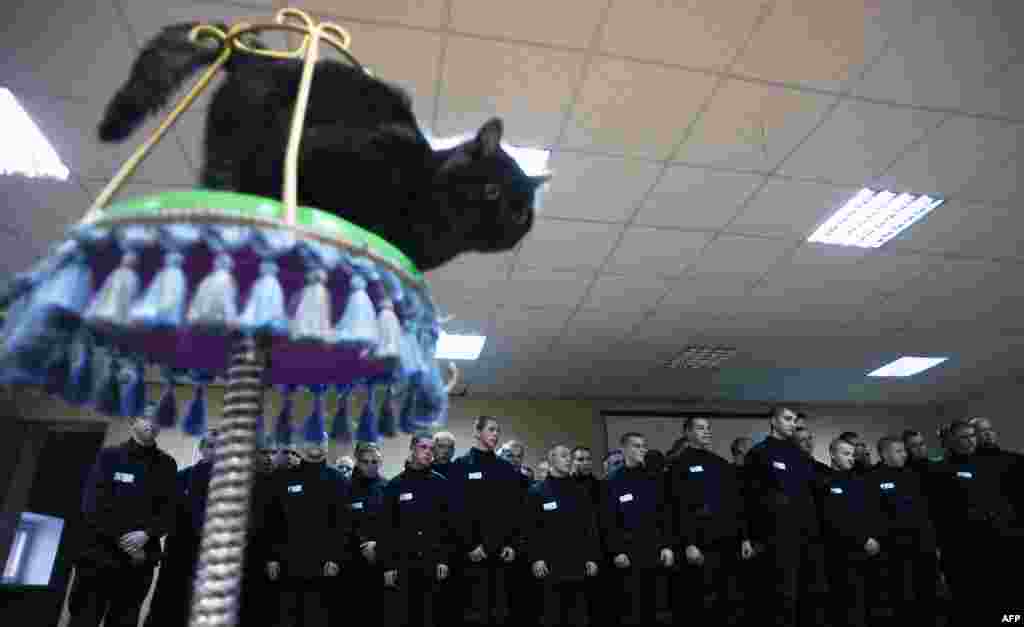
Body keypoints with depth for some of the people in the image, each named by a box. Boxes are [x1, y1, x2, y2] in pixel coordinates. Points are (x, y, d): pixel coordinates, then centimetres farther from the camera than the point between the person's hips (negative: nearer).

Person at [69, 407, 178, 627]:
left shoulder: (166, 465, 8)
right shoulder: (109, 456, 2)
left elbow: (169, 510, 3)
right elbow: (93, 504, -6)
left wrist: (146, 534, -15)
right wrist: (123, 540, -11)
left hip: (140, 561, 2)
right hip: (100, 553, -1)